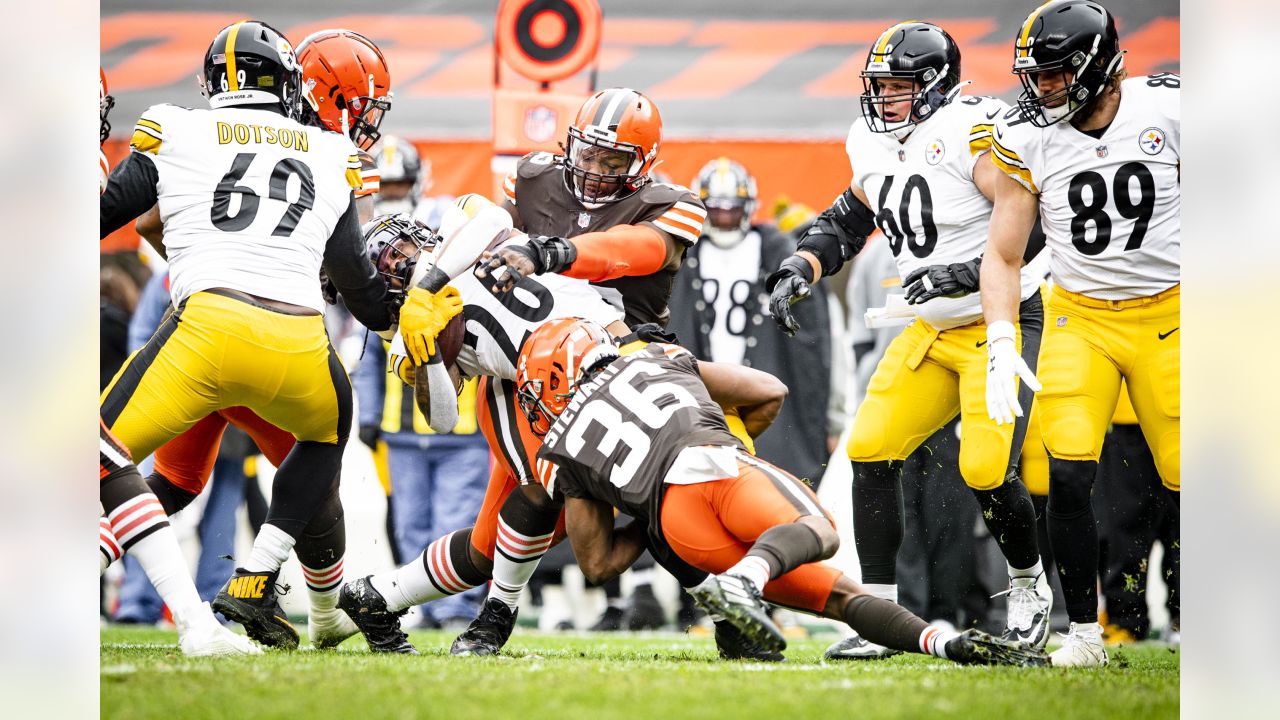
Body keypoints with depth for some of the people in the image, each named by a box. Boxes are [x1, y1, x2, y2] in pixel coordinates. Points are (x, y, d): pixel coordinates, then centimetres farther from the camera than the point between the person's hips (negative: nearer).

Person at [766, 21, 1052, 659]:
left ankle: (1030, 588, 14)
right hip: (933, 334, 8)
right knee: (871, 451, -4)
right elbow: (845, 223, 19)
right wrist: (798, 271, 3)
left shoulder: (968, 134, -20)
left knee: (987, 471, -16)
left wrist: (971, 271, -31)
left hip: (1005, 325, -8)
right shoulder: (877, 149, 5)